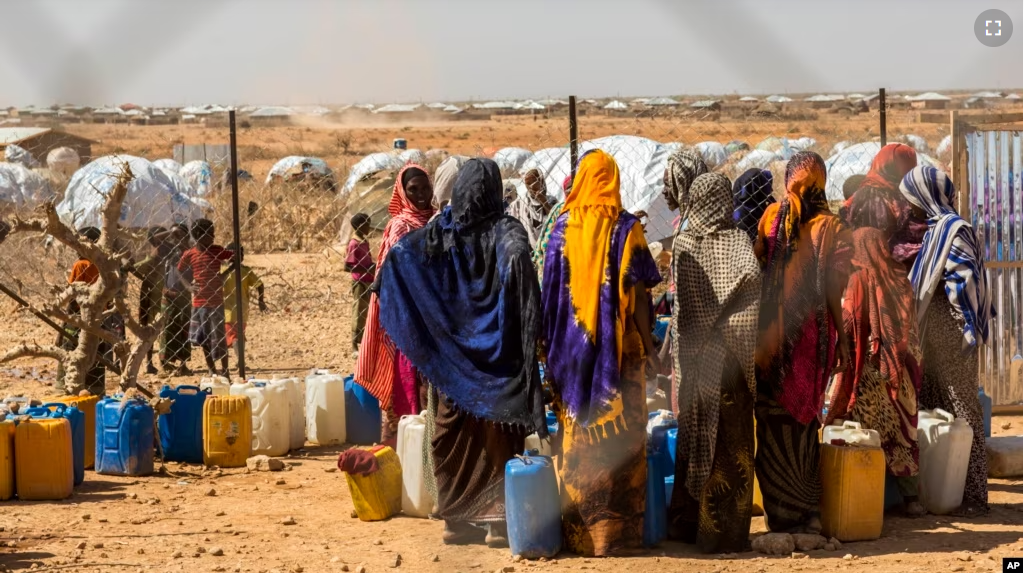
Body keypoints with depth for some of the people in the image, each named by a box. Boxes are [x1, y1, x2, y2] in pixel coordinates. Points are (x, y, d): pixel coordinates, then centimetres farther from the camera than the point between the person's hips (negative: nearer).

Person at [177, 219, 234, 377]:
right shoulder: (189, 255, -1)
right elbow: (182, 274, 11)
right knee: (204, 339, 11)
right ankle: (211, 368, 24)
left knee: (218, 337, -2)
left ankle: (224, 370, 6)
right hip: (199, 302, 1)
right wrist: (189, 286, -6)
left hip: (216, 301, -1)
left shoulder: (217, 250, -2)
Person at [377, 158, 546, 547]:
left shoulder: (440, 230, 1)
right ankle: (498, 521, 2)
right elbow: (518, 257, -28)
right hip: (497, 352, -3)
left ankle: (455, 519, 16)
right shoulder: (506, 231, -9)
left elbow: (397, 255, -7)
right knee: (498, 435, 3)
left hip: (453, 350, 3)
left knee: (454, 434, 11)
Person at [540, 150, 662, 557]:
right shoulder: (625, 228, -5)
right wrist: (646, 341, 1)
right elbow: (638, 293, -7)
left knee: (576, 436, 9)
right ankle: (616, 530, 4)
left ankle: (578, 531, 13)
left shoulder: (563, 227, 2)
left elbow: (549, 290, 4)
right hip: (618, 347, -2)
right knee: (622, 434, 4)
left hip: (571, 348, 2)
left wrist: (549, 346, 11)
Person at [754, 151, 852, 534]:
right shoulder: (830, 227, -4)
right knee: (804, 416, 10)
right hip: (811, 334, 0)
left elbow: (755, 272, -1)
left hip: (771, 334, 0)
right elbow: (833, 291, -6)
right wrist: (841, 338, 3)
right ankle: (807, 508, 14)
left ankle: (783, 510, 8)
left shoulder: (771, 217, -2)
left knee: (774, 416, 6)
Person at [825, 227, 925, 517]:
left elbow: (847, 325, -9)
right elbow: (911, 327, 10)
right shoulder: (900, 280, 6)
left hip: (868, 368, -5)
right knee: (902, 429, 10)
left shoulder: (859, 279, -8)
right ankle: (911, 496, 9)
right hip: (901, 370, 5)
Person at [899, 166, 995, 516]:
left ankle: (974, 495, -1)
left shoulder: (954, 230, -12)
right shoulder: (935, 230, 14)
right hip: (932, 333, 9)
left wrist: (967, 334, -20)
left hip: (950, 332, -9)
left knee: (961, 408, -5)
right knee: (934, 408, 11)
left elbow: (965, 285, -18)